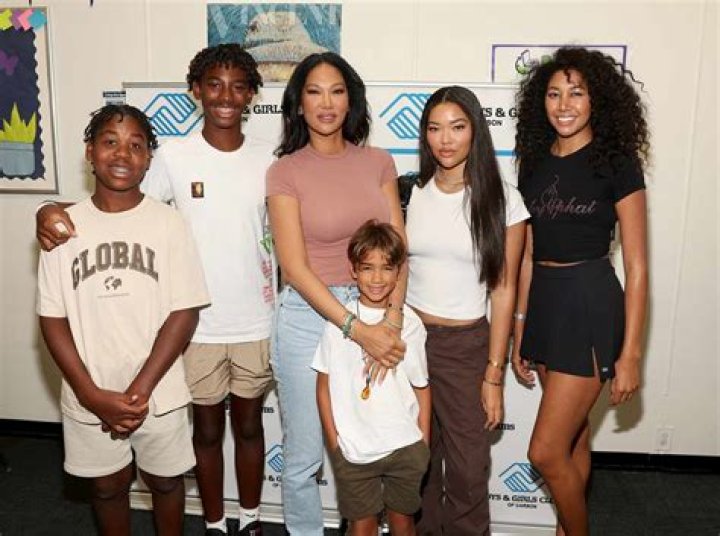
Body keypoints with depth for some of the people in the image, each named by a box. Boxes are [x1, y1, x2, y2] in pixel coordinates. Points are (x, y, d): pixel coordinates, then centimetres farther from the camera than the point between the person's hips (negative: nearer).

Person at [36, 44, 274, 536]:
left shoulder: (268, 159, -2)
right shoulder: (174, 157, -7)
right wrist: (53, 211, -22)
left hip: (256, 324, 1)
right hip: (198, 325, -1)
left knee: (249, 426, 18)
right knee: (208, 430, 17)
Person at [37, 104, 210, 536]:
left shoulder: (169, 223, -9)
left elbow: (184, 311, -10)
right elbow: (53, 317, -3)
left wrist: (139, 390, -15)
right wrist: (93, 394, -12)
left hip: (158, 393, -1)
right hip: (89, 397, 2)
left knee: (165, 481, 19)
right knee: (108, 486, 21)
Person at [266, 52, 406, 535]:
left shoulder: (378, 162, 4)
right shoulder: (286, 171, -6)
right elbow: (295, 267, -12)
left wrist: (391, 322, -14)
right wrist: (358, 329, -19)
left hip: (374, 310, 3)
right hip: (310, 314, -2)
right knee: (304, 457, 9)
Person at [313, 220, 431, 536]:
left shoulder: (409, 322, -4)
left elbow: (421, 386, 3)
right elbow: (324, 384, -1)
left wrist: (424, 443, 3)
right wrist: (333, 441, -2)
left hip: (405, 447, 1)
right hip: (352, 449, -1)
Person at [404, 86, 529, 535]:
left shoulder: (501, 199, -7)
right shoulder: (411, 193, 0)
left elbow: (504, 290, -6)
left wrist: (494, 375, -6)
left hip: (465, 344, -2)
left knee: (468, 468, 8)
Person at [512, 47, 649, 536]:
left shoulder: (616, 162, -8)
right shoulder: (536, 162, 8)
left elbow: (637, 266, -9)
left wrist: (630, 353, -11)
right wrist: (520, 330, 12)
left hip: (590, 303, -5)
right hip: (544, 302, 6)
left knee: (546, 452, -2)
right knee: (573, 439, 19)